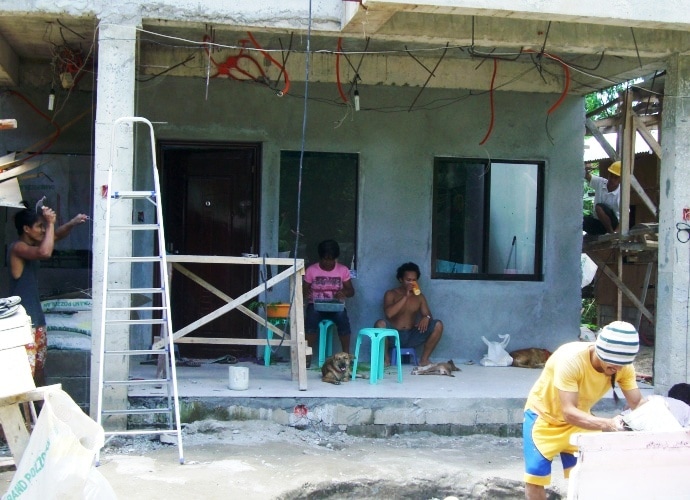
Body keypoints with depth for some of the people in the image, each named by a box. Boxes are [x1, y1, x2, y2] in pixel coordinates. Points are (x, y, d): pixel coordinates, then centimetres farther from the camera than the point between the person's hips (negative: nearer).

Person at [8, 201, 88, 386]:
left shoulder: (31, 245, 11)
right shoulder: (17, 248, -16)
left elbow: (56, 236, 23)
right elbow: (45, 252, -33)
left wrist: (73, 223, 4)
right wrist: (50, 223, -22)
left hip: (37, 317, 10)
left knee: (39, 365, 19)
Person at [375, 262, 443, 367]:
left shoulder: (419, 296, 10)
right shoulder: (391, 294, -2)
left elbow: (428, 315, 6)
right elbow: (388, 313, -19)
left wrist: (426, 317, -20)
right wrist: (405, 296, -20)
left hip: (411, 337, 3)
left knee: (438, 325, -16)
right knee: (380, 324, -35)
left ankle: (424, 359, -9)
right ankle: (386, 358, -14)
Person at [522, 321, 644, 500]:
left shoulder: (623, 366, -20)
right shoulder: (570, 359, -37)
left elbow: (636, 403, -17)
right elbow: (568, 412, -39)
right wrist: (607, 424, -53)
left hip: (579, 417, 5)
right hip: (544, 415, -5)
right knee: (536, 475, -11)